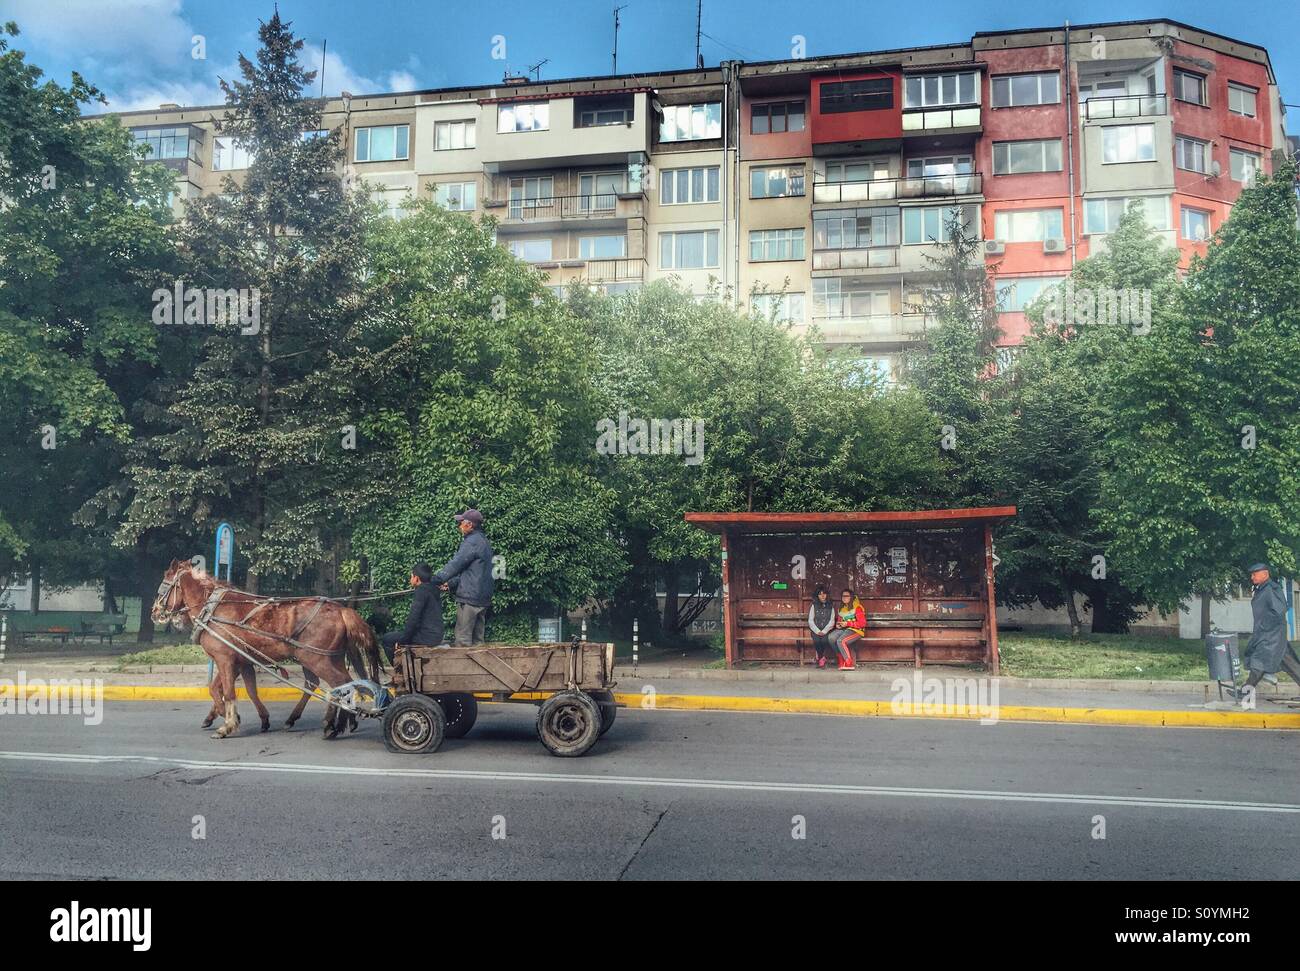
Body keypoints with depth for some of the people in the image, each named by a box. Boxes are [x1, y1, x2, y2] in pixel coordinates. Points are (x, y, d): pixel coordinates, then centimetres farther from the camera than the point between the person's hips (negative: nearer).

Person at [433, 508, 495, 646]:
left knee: (463, 639, -7)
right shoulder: (483, 541, 18)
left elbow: (455, 565, -16)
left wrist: (435, 580, -10)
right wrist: (451, 583, 14)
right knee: (477, 638, 13)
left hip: (469, 597, -10)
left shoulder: (472, 542, -13)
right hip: (483, 598, 10)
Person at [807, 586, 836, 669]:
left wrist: (824, 631, -11)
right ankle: (822, 659, -10)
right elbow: (810, 621, 3)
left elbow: (832, 621, 3)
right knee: (816, 640, -29)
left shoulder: (831, 607, 10)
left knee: (825, 639, -31)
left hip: (827, 630, 0)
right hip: (816, 631, 1)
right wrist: (817, 631, -10)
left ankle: (820, 658, -12)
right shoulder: (814, 606, 10)